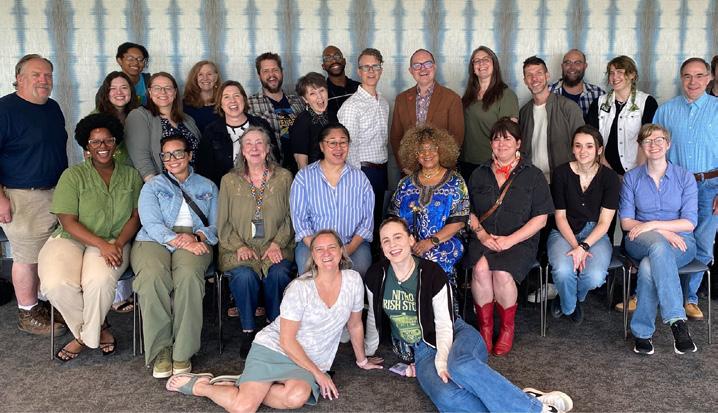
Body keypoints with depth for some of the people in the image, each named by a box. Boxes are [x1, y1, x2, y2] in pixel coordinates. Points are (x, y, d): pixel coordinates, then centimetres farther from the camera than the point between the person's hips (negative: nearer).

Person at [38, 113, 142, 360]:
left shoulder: (131, 176, 10)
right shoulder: (73, 176, 1)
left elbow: (136, 216, 5)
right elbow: (69, 223, -6)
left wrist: (118, 244, -14)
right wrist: (101, 244, -20)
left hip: (113, 242, 0)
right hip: (71, 240, 0)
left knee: (99, 280, -33)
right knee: (56, 285, -30)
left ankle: (86, 336, -6)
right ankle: (99, 329, -5)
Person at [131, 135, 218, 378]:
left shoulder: (207, 187, 23)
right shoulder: (153, 186, 19)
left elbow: (216, 226, 13)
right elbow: (152, 225, 1)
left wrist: (198, 237, -10)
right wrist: (179, 241, -16)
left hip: (195, 242, 0)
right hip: (154, 241, 0)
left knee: (189, 276, -36)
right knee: (153, 277, -36)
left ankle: (183, 353, -29)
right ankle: (160, 352, -25)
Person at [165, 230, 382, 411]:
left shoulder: (353, 280, -4)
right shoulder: (300, 288, -14)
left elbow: (355, 325, 12)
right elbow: (287, 341, -12)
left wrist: (362, 360, 21)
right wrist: (318, 373, -11)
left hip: (305, 362, 4)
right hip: (272, 348, -3)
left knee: (297, 397, -32)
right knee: (243, 407, -24)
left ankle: (244, 388, -7)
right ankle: (199, 385, 5)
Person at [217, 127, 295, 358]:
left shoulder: (284, 177, 10)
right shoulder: (229, 181, 10)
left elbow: (290, 218, 7)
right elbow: (223, 224, 8)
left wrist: (277, 243, -8)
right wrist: (239, 246, -8)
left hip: (276, 248, 0)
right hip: (240, 249, 0)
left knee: (278, 274, -31)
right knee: (245, 276, -31)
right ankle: (248, 332, -12)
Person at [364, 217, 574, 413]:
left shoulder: (432, 272, -10)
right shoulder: (375, 277, -3)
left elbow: (444, 323, -12)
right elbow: (374, 317, 13)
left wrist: (442, 361, -26)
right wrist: (367, 354, 22)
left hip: (455, 335, -1)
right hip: (421, 352, 2)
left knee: (459, 365, -41)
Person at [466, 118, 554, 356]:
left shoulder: (533, 176, 6)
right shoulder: (479, 174, 16)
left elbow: (540, 219, -1)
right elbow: (469, 212, 15)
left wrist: (509, 240, -12)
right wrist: (482, 234, -5)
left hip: (519, 241, -2)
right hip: (483, 239, 2)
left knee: (502, 274, -29)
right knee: (480, 269, -29)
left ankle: (507, 328, -5)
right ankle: (485, 327, -13)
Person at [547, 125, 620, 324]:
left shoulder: (609, 177, -3)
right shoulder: (561, 173, -2)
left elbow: (604, 222, -6)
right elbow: (560, 216, -1)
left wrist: (583, 246, -20)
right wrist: (575, 246, -16)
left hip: (596, 234, 1)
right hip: (564, 233, 0)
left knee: (595, 277, -28)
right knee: (563, 271, -31)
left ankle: (572, 298, 12)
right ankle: (568, 305, 7)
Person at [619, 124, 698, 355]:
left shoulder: (685, 178, 6)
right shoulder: (632, 178, 9)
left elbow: (689, 223, -3)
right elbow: (626, 221, 2)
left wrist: (652, 225, -16)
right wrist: (662, 233, -13)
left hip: (680, 242, 0)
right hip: (640, 242, 0)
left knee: (649, 267, -36)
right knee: (658, 246, -39)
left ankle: (642, 332, -27)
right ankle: (677, 321, -43)